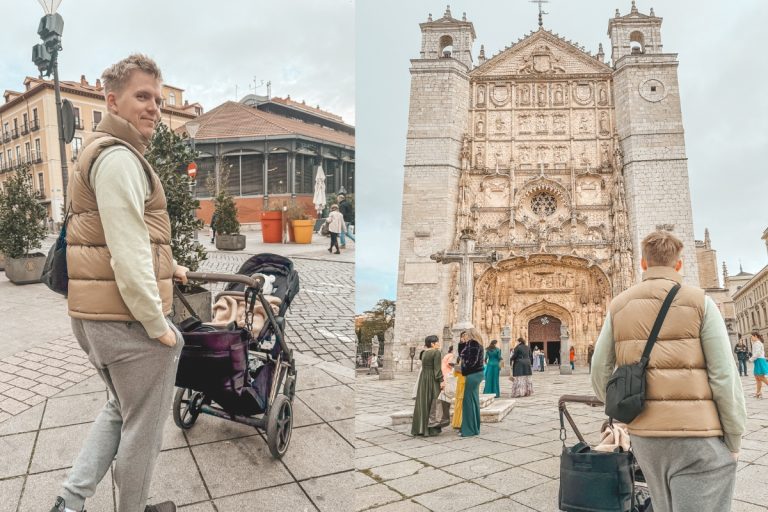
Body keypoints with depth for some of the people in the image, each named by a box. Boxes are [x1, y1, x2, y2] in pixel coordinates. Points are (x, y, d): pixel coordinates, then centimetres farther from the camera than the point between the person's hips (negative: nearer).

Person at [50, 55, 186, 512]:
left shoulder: (98, 152, 18)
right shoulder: (120, 158, -16)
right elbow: (128, 257, -23)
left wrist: (167, 266, 21)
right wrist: (159, 326, -18)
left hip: (95, 317, 10)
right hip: (131, 319, -10)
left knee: (120, 410, 27)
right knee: (143, 426, 9)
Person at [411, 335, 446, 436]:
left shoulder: (424, 353, 12)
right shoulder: (436, 352, -10)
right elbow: (437, 368, -16)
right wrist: (441, 380, -16)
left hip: (423, 379, 7)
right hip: (432, 380, -7)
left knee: (422, 403, 10)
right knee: (432, 402, -2)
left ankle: (420, 428, 14)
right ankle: (431, 429, 0)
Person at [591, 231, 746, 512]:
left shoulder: (619, 305, 5)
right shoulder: (698, 301, -6)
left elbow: (600, 370, 5)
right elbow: (724, 377, -10)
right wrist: (734, 440, 0)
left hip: (644, 432, 5)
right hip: (699, 436, -5)